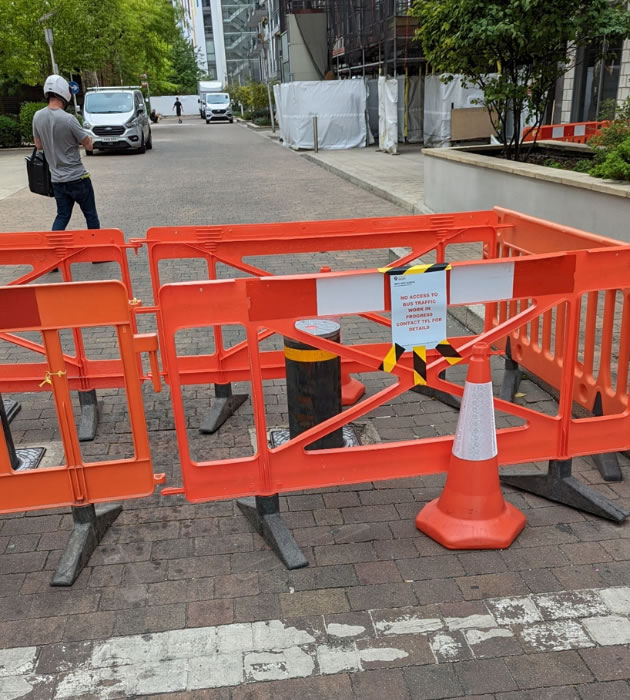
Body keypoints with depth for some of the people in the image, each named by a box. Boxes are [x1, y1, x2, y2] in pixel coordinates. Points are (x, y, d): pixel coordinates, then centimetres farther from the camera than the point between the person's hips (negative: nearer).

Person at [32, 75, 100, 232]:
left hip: (56, 179, 6)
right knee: (91, 215, 9)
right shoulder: (68, 119, -18)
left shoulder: (37, 117, 0)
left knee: (62, 216, 15)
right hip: (77, 178, -5)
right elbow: (89, 145, -9)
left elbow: (39, 145, 12)